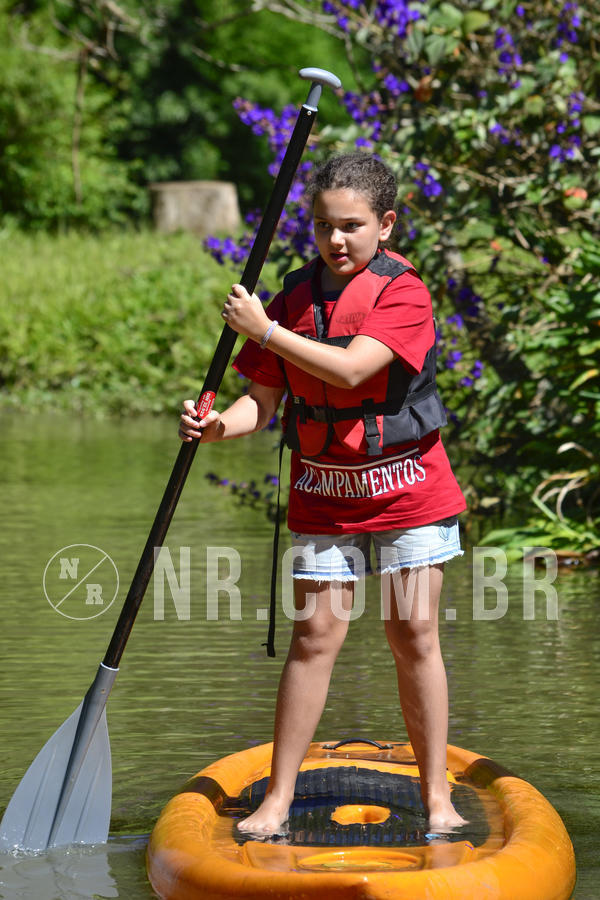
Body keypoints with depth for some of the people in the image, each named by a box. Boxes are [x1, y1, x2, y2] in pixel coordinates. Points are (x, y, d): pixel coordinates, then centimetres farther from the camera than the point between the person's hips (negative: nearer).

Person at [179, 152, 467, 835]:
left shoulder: (403, 293, -12)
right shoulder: (293, 297, 2)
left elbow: (349, 369, -26)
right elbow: (264, 399, 1)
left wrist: (265, 330, -21)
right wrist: (219, 424, -19)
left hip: (408, 488, -3)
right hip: (322, 492, 3)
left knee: (414, 633, 0)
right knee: (315, 634, 0)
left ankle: (437, 796, 11)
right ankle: (277, 799, 4)